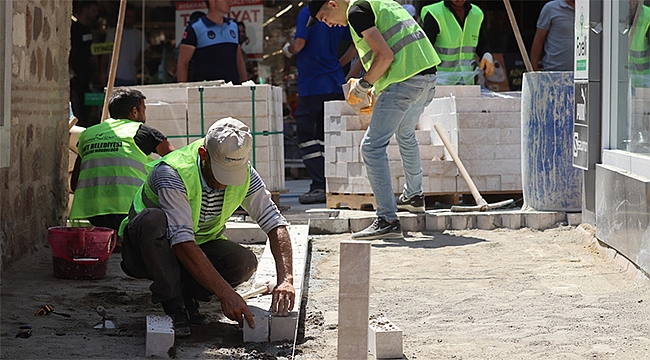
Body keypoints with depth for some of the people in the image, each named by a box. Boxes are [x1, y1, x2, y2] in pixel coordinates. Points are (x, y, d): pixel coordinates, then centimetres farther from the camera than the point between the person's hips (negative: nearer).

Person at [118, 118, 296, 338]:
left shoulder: (244, 173, -14)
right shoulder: (172, 173, -31)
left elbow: (275, 223, -13)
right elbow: (183, 244, -37)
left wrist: (285, 279, -29)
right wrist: (226, 294, -42)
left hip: (201, 247, 4)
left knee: (245, 261, -25)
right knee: (152, 220, -38)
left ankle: (188, 295, -1)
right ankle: (173, 306, -22)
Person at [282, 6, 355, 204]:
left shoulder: (307, 13, -10)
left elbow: (299, 43, -19)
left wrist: (287, 50, 3)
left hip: (312, 85, -6)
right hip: (336, 84, 6)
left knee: (306, 135, 0)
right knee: (326, 136, 13)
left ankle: (319, 186, -8)